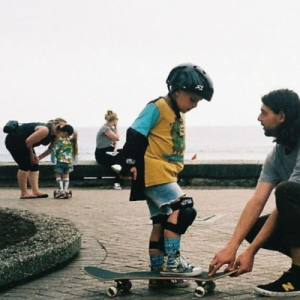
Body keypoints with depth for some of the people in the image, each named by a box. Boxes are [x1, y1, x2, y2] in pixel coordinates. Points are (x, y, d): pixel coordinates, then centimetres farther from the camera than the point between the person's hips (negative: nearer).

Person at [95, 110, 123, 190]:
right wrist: (116, 126, -5)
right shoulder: (105, 128, -16)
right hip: (102, 154, -8)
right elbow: (117, 138, -16)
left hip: (109, 151, 8)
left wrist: (115, 149, -8)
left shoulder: (111, 128, 12)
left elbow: (115, 142, 13)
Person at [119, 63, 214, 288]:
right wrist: (130, 163, -18)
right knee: (182, 209, -20)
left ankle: (158, 271, 16)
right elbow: (135, 134, -14)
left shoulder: (179, 115, 18)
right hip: (153, 173, -10)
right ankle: (172, 261, -18)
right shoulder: (158, 107, -9)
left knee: (162, 221, 10)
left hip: (166, 175, 10)